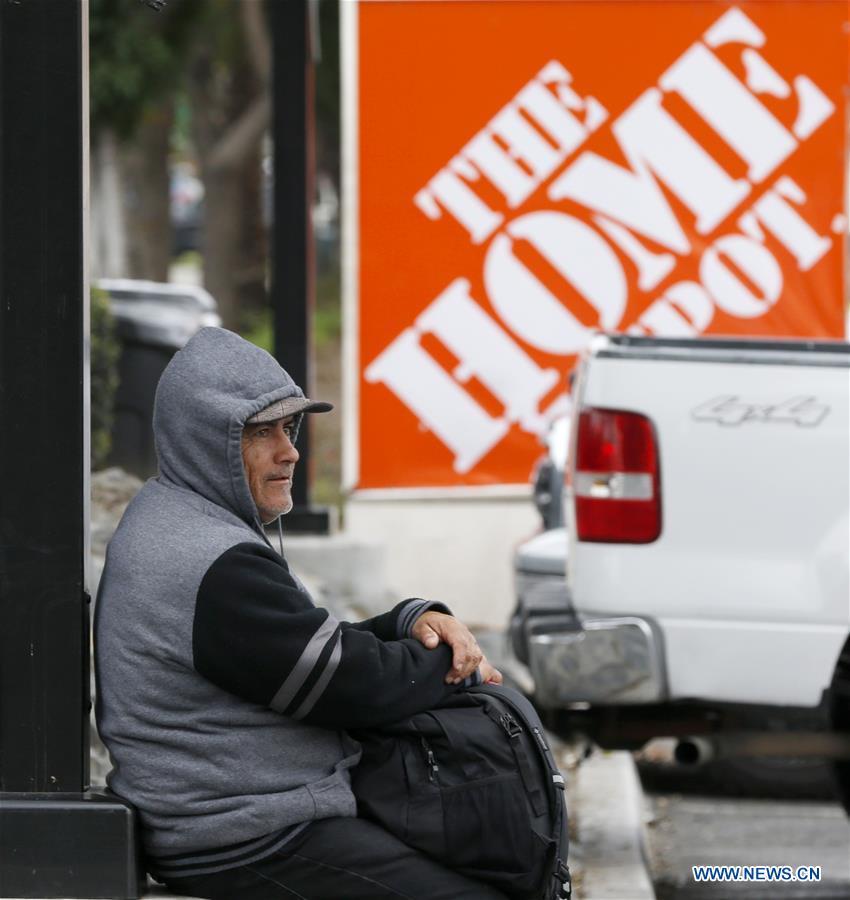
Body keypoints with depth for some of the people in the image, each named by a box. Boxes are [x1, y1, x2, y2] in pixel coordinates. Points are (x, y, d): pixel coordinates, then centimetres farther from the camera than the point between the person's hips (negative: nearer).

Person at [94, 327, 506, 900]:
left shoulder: (169, 522, 14)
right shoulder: (216, 570, -21)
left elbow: (324, 646, 18)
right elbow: (360, 684, -17)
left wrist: (411, 622, 1)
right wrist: (464, 668, 0)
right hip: (248, 848, -11)